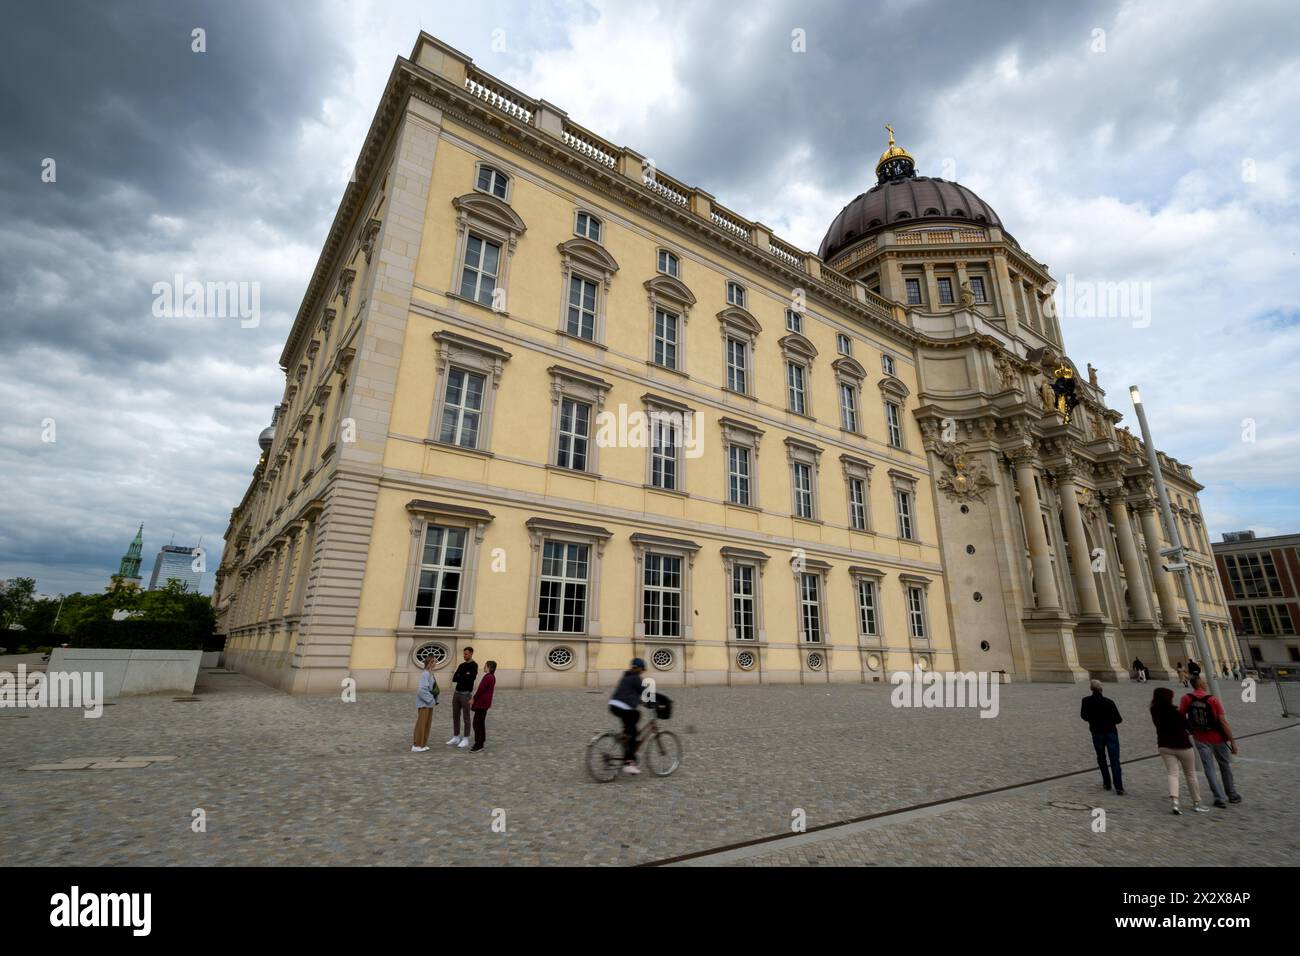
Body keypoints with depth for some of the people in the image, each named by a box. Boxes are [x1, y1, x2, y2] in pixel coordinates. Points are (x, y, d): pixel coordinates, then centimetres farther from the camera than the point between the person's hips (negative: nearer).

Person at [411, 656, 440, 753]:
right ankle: (416, 746, 8)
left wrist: (435, 700, 7)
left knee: (428, 723, 13)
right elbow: (422, 690, -26)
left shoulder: (431, 673, 8)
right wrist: (431, 700, -18)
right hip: (424, 703, -9)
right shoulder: (425, 674, -20)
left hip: (429, 702, 9)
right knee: (421, 723, -1)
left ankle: (423, 744, 23)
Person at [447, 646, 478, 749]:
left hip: (466, 694, -7)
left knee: (466, 717, -1)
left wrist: (460, 677, -7)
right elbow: (454, 678, 4)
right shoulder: (462, 665, 13)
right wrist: (464, 676, -11)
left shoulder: (474, 665, -9)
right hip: (456, 693, 7)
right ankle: (456, 737, 22)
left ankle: (465, 739, 6)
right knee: (455, 716, 11)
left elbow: (470, 678, -22)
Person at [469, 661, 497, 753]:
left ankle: (478, 745, -2)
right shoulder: (492, 677, 11)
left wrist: (473, 699, -6)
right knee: (481, 724, 15)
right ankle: (480, 744, 22)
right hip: (485, 703, 10)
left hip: (481, 704, -10)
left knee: (477, 724, -5)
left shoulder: (487, 677, -21)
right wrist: (475, 699, 17)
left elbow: (480, 690, -19)